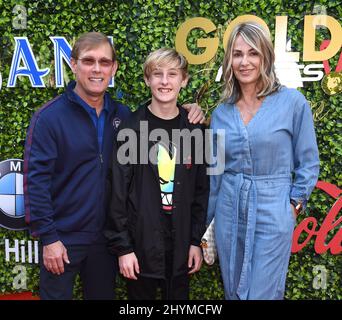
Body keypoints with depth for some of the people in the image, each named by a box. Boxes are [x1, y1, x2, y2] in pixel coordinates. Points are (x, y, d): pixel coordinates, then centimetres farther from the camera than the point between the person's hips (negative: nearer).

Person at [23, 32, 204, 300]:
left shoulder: (123, 115, 3)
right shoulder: (50, 116, -11)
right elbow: (36, 179, -13)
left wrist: (185, 111, -1)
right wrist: (48, 238, -16)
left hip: (106, 238, 4)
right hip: (62, 240, -4)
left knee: (103, 295, 20)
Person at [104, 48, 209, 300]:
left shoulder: (194, 129, 1)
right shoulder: (131, 128, -8)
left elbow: (202, 190, 4)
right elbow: (117, 191, -8)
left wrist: (197, 241, 2)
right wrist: (122, 246, -10)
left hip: (181, 245, 3)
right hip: (140, 242, -2)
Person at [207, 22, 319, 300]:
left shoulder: (293, 102, -8)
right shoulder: (221, 113, 3)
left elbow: (308, 163, 0)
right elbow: (214, 172, 10)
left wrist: (293, 204, -3)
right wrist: (202, 222, 14)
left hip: (273, 213, -4)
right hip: (229, 212, 4)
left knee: (263, 294, 5)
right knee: (233, 292, 17)